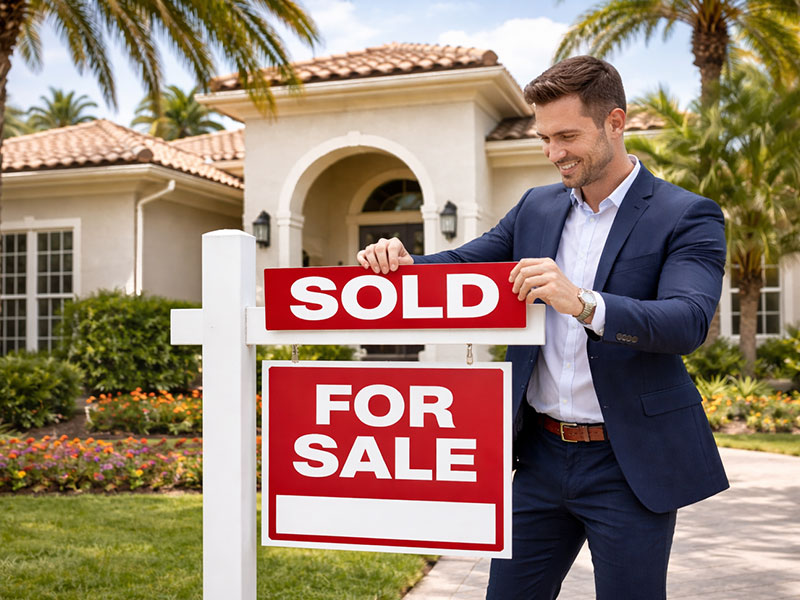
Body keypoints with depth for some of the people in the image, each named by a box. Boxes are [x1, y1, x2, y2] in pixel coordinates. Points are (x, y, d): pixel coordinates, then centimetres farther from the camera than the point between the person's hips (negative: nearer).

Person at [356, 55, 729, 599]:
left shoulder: (688, 217, -8)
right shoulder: (537, 208, 8)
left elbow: (689, 323, -22)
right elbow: (462, 265, 11)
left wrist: (583, 302, -38)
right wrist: (400, 262, -11)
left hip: (629, 466, -4)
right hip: (542, 453, 5)